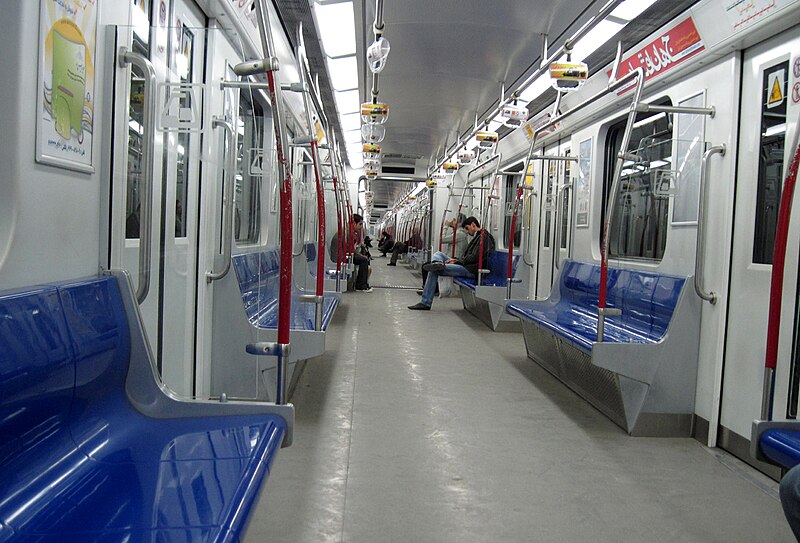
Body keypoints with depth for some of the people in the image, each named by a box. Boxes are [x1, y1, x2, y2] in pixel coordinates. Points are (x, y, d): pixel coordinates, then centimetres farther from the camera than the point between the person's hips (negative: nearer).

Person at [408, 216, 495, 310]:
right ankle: (437, 264, -23)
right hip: (466, 266, 11)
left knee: (433, 271, -17)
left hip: (471, 270, -11)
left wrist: (457, 261, -9)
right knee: (438, 255, 4)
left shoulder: (484, 237, -9)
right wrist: (457, 260, 5)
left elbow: (475, 257, -18)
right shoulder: (477, 236, 24)